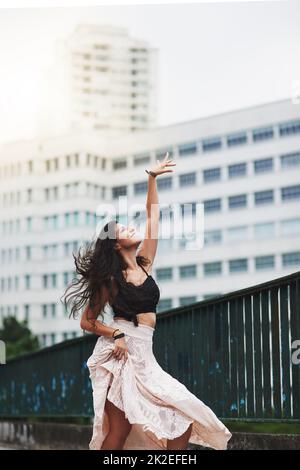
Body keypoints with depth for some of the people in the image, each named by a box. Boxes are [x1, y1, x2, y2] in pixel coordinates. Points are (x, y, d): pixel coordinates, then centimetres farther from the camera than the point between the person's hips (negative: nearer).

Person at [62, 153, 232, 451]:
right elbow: (87, 322, 4)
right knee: (119, 431, -11)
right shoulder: (110, 280, 0)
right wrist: (115, 335, -13)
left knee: (185, 418, -3)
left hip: (143, 355, 7)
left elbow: (152, 215, 13)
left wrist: (153, 178, 9)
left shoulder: (145, 264, 12)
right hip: (119, 352, -7)